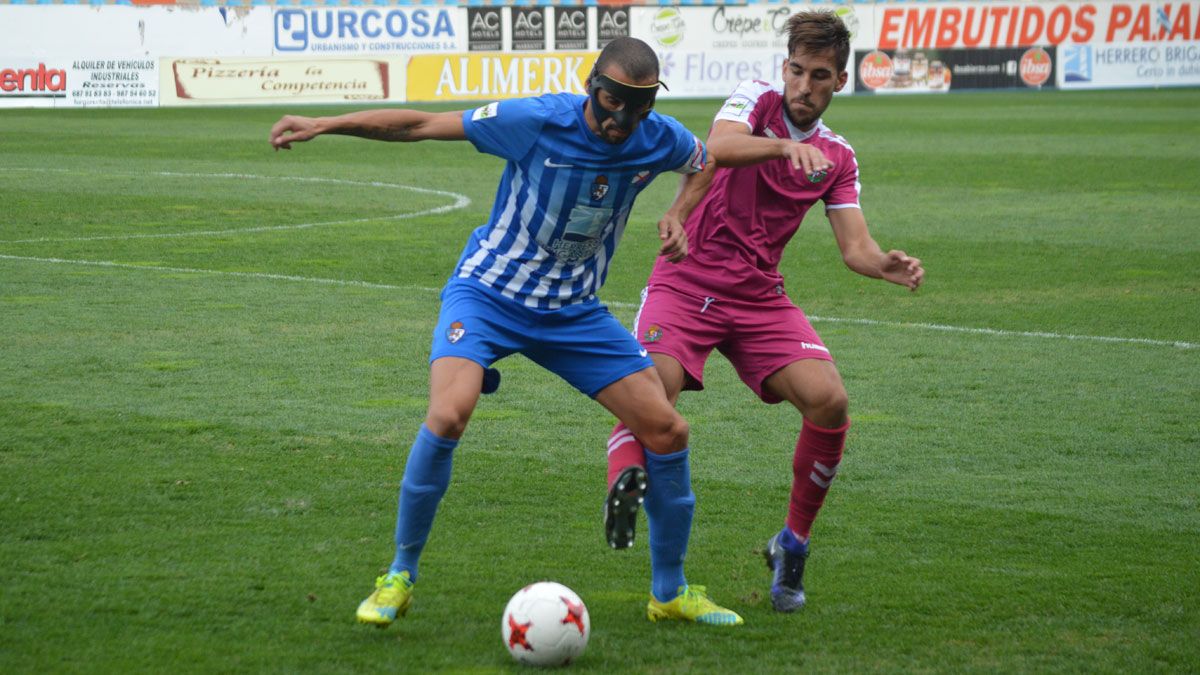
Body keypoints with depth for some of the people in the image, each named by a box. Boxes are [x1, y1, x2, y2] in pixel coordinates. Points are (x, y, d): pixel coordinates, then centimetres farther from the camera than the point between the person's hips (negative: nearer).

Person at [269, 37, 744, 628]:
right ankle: (399, 577, -10)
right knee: (448, 415, -29)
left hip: (574, 310, 4)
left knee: (668, 431, -3)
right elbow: (421, 124, -15)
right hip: (487, 293, -4)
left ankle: (671, 593, 16)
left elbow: (703, 163, 18)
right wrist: (323, 124, -20)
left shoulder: (659, 140, -8)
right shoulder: (537, 121, -20)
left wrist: (678, 215, -2)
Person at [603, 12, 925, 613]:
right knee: (651, 394, -30)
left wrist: (888, 266, -21)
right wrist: (785, 146, -42)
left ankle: (792, 544, 0)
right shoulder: (757, 100, -1)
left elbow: (855, 247, 2)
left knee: (830, 402, -15)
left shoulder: (837, 158, 11)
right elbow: (718, 147, -24)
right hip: (686, 283, -3)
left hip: (759, 298, 3)